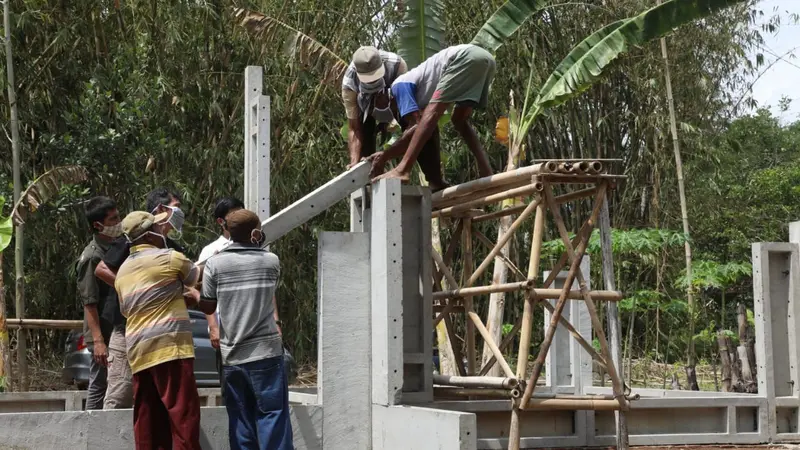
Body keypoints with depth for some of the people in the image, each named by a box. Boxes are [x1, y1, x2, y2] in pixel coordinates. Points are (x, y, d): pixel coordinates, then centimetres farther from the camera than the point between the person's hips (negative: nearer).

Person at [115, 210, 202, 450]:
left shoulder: (123, 271, 20)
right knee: (182, 413, -8)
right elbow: (200, 278, 11)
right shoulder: (169, 258, -2)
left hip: (138, 352, 7)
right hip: (169, 347, -7)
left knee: (148, 420, 6)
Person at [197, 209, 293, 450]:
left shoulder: (215, 263, -1)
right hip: (265, 352, -2)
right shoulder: (271, 261, 0)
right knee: (272, 415, -1)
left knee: (241, 420, 8)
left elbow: (207, 307, 6)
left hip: (232, 355, 2)